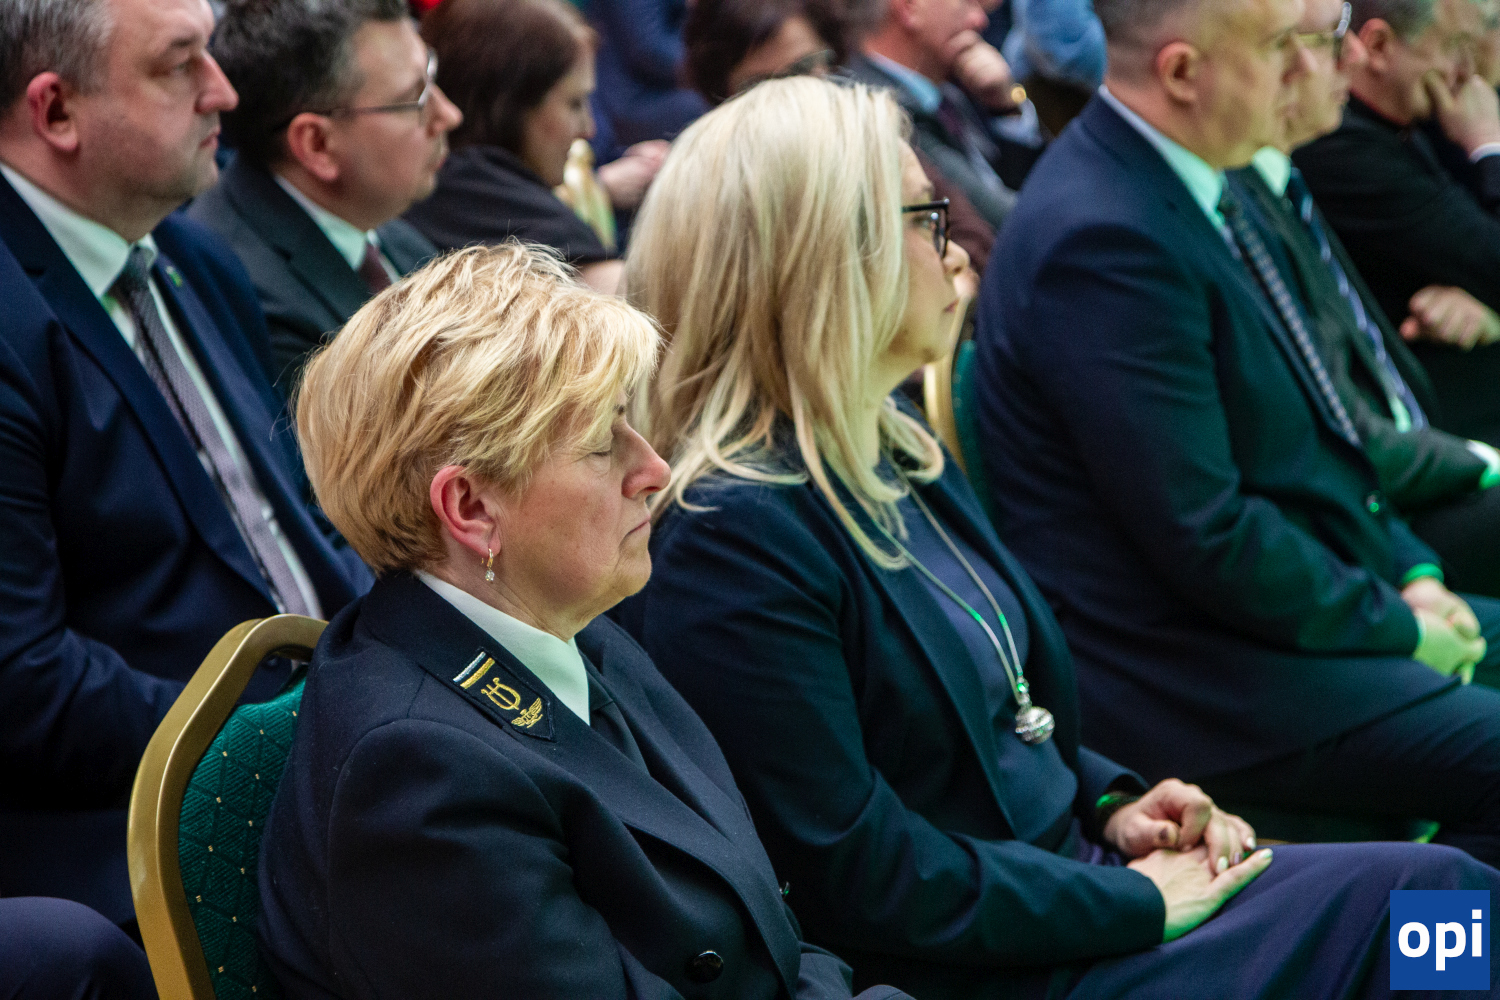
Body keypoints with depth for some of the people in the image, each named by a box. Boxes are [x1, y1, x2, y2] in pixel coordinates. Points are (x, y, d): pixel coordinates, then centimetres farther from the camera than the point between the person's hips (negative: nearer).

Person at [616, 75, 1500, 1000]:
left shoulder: (902, 452, 10)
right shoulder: (733, 534, -19)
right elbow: (865, 878, -20)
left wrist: (1111, 805, 4)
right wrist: (1132, 902, -14)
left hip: (1074, 869, 9)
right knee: (1422, 890, -16)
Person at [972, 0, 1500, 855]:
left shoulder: (1205, 189, 8)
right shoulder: (1105, 241, -23)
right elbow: (1203, 536, -23)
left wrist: (1414, 573, 6)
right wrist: (1396, 626, -12)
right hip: (1196, 676, -10)